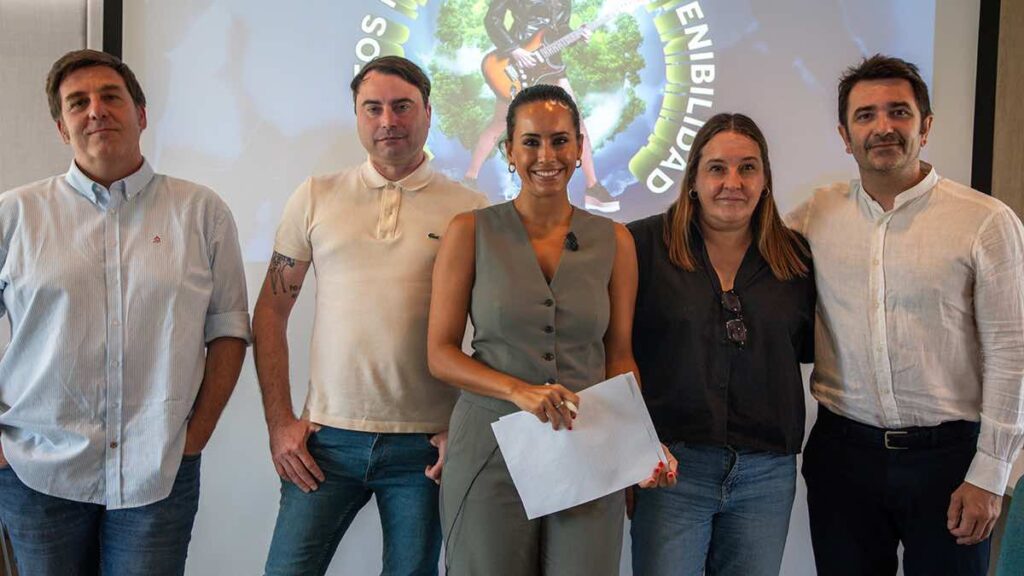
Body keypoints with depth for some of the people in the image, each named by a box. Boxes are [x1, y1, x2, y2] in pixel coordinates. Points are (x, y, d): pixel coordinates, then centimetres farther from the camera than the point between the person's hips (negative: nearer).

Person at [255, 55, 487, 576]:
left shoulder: (470, 210, 1)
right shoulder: (315, 198, 6)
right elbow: (271, 313, 8)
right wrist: (279, 422, 2)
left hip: (426, 445, -1)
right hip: (327, 438, 1)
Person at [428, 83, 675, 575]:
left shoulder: (613, 241, 5)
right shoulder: (471, 232, 0)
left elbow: (619, 357, 9)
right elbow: (440, 354, -2)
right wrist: (519, 391, -18)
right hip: (490, 449, -1)